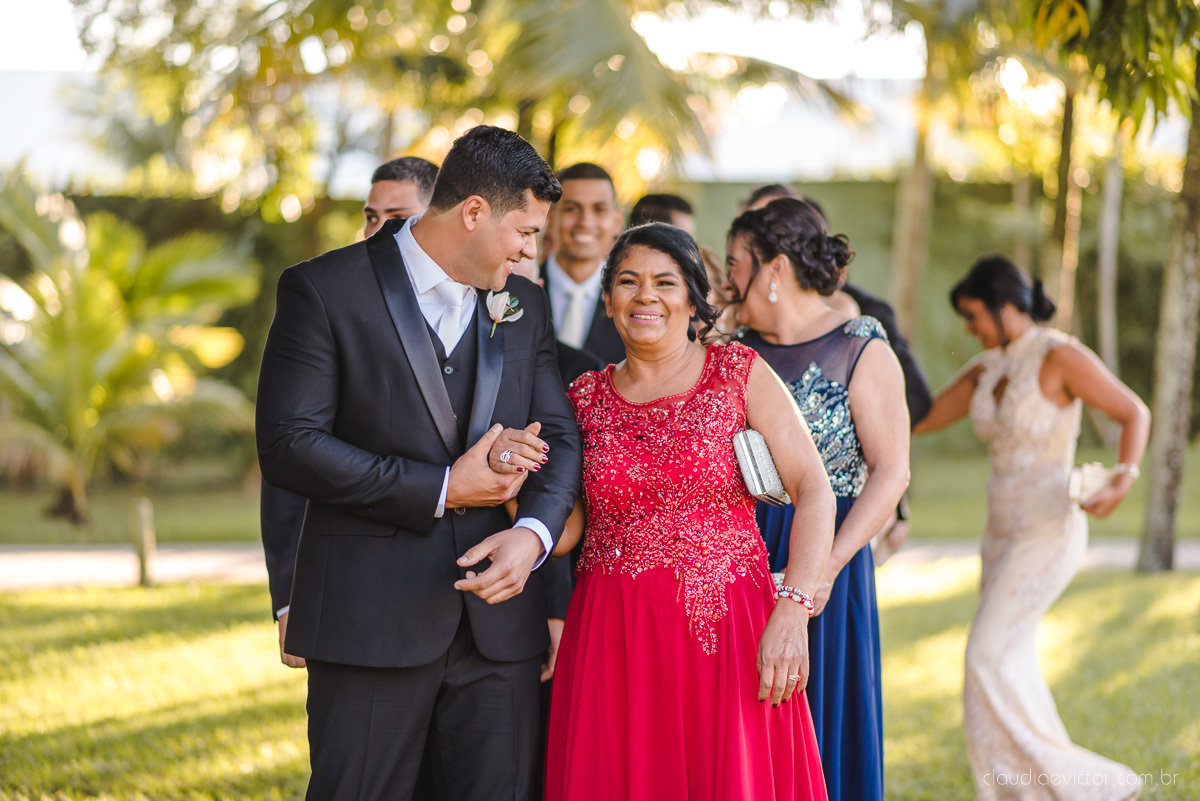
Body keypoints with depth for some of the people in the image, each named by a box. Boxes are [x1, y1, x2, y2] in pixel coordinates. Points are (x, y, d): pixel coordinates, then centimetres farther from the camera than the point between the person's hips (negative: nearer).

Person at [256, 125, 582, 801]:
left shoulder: (524, 307, 13)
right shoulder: (325, 290, -5)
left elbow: (559, 438, 11)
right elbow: (289, 446, -12)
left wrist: (533, 534, -11)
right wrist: (442, 490, -13)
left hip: (498, 615, 5)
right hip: (371, 617, -5)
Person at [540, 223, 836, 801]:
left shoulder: (740, 375, 3)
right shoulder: (587, 397, 10)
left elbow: (813, 490, -4)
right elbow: (568, 522, 13)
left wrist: (791, 613, -14)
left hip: (724, 626, -2)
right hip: (612, 639, 2)